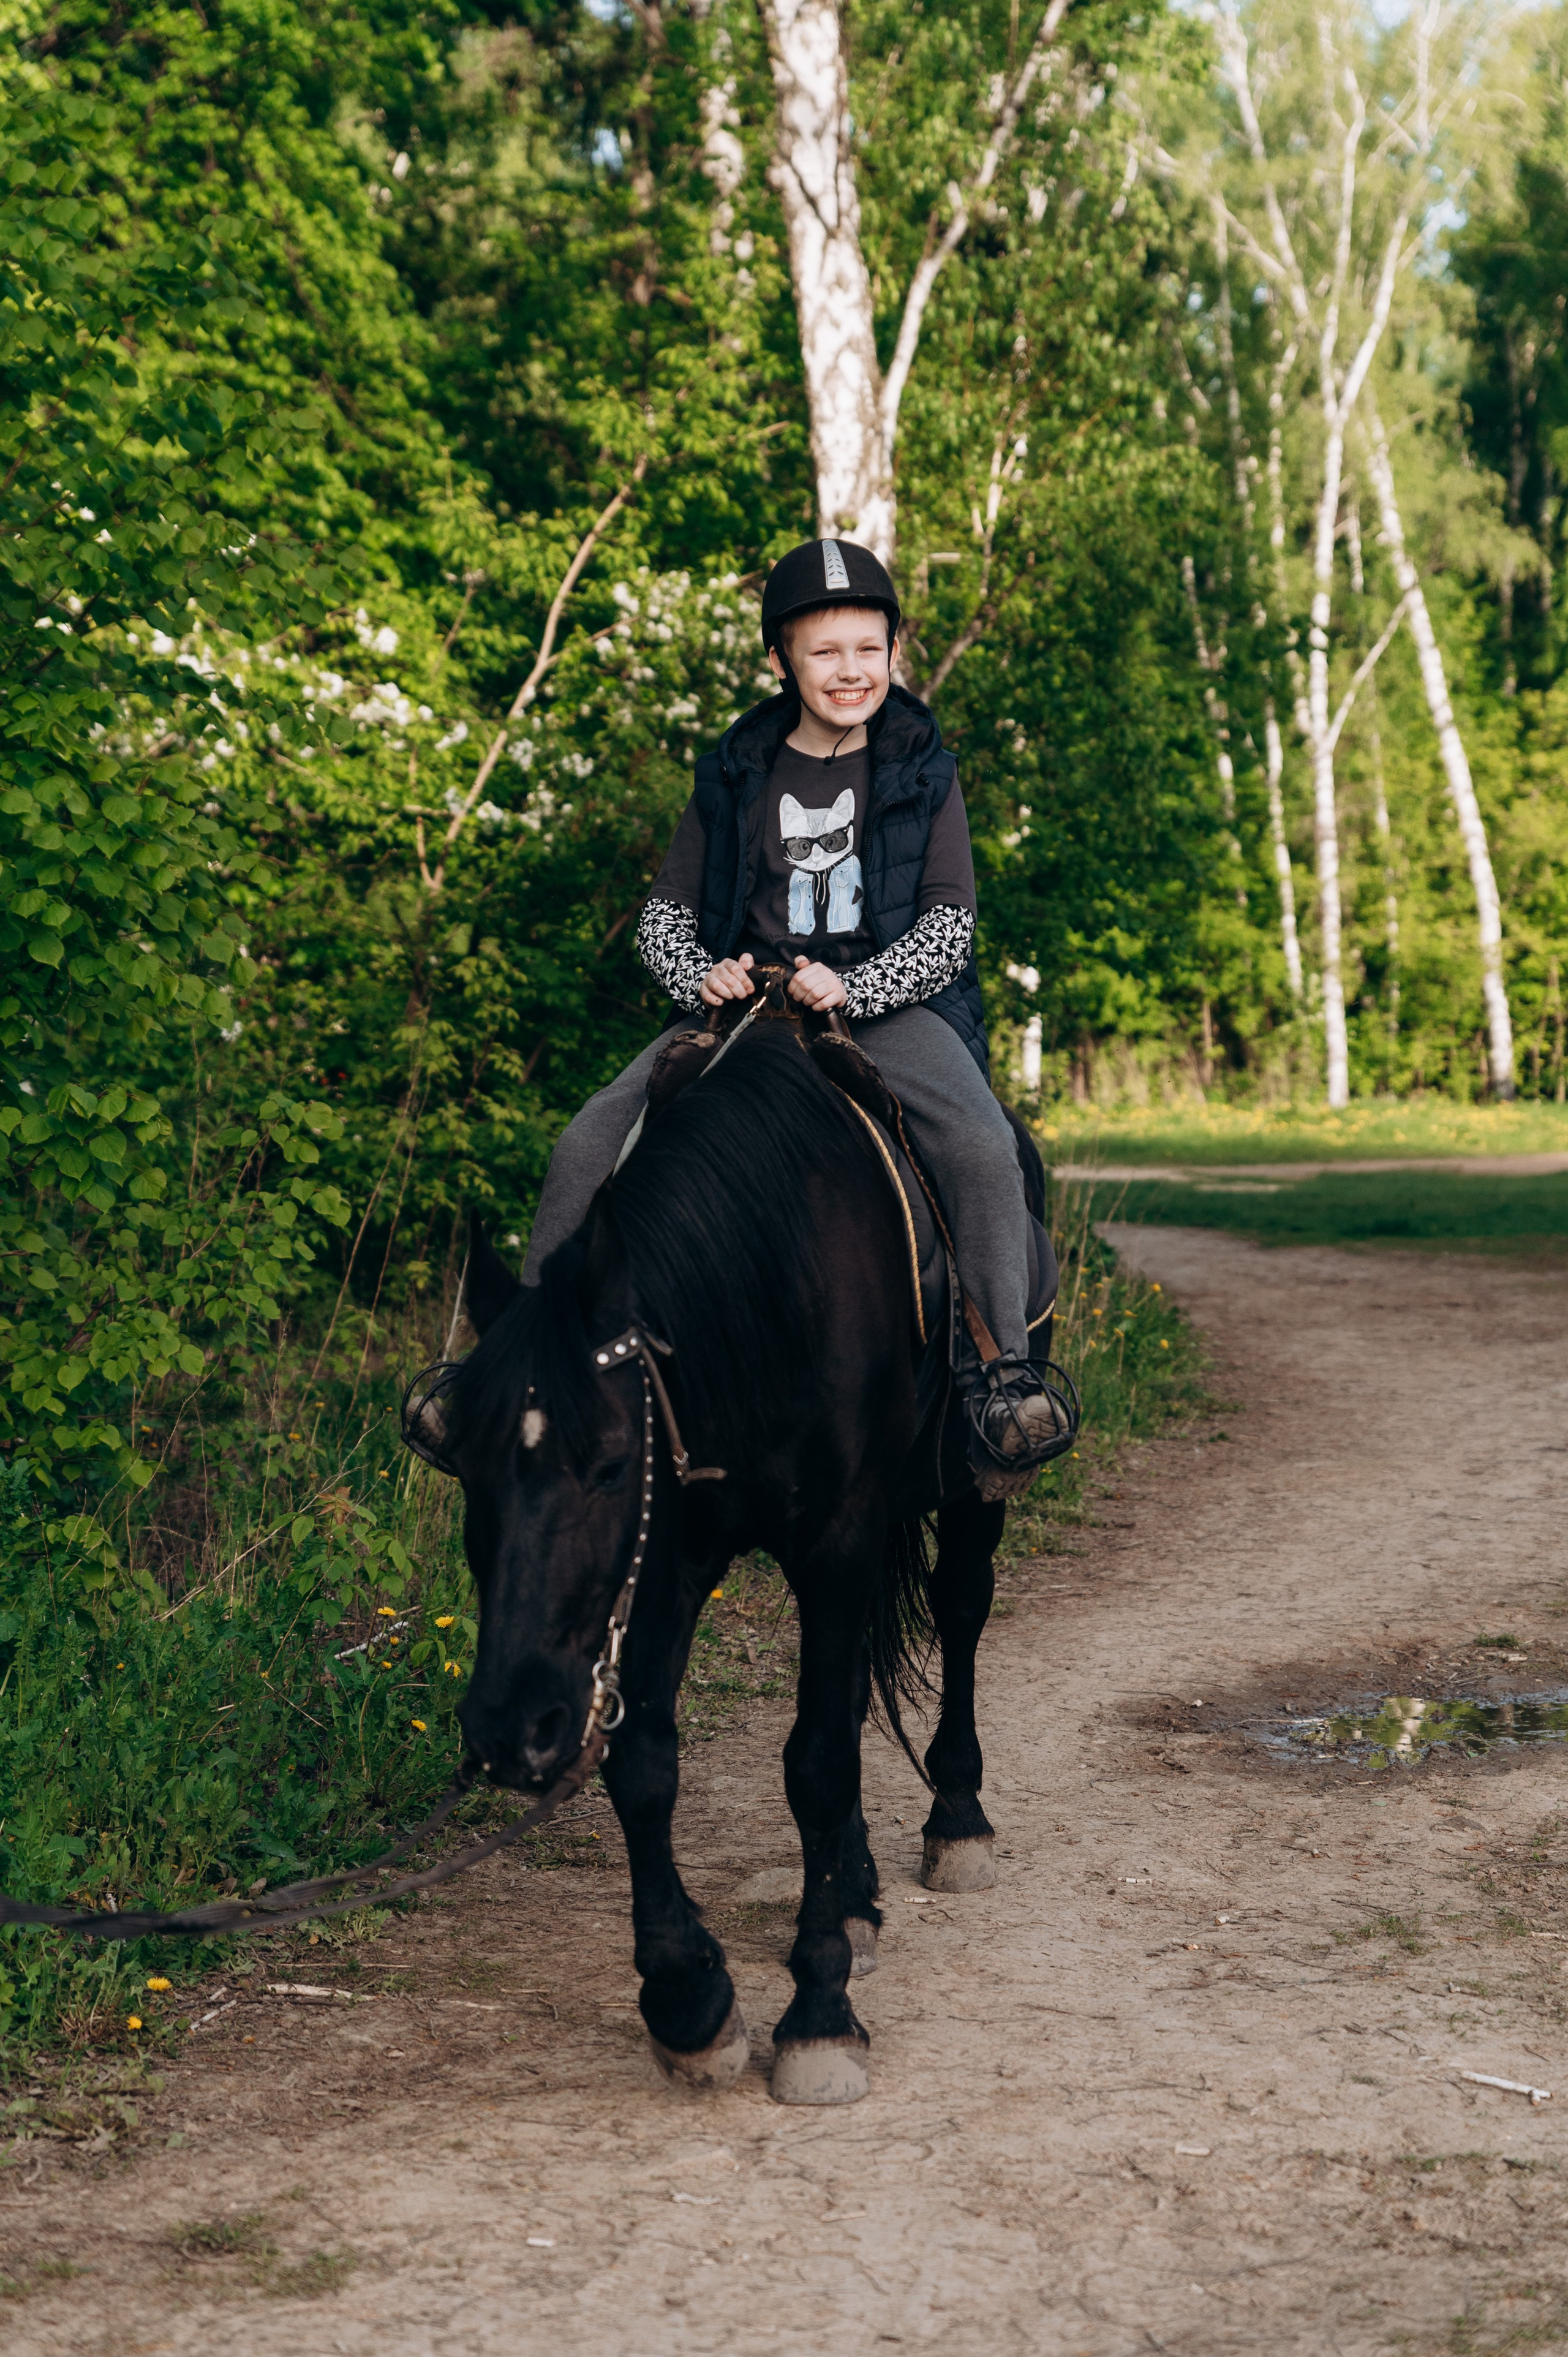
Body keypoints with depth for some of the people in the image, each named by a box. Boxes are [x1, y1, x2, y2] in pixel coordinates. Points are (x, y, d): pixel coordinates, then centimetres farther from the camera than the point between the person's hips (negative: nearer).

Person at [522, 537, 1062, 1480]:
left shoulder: (926, 772, 4)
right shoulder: (736, 775, 10)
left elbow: (950, 920, -3)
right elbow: (667, 908, 14)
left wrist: (856, 988, -19)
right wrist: (700, 975, -8)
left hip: (892, 1002, -2)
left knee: (982, 1146, -31)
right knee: (590, 1144, -14)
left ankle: (1007, 1368, -25)